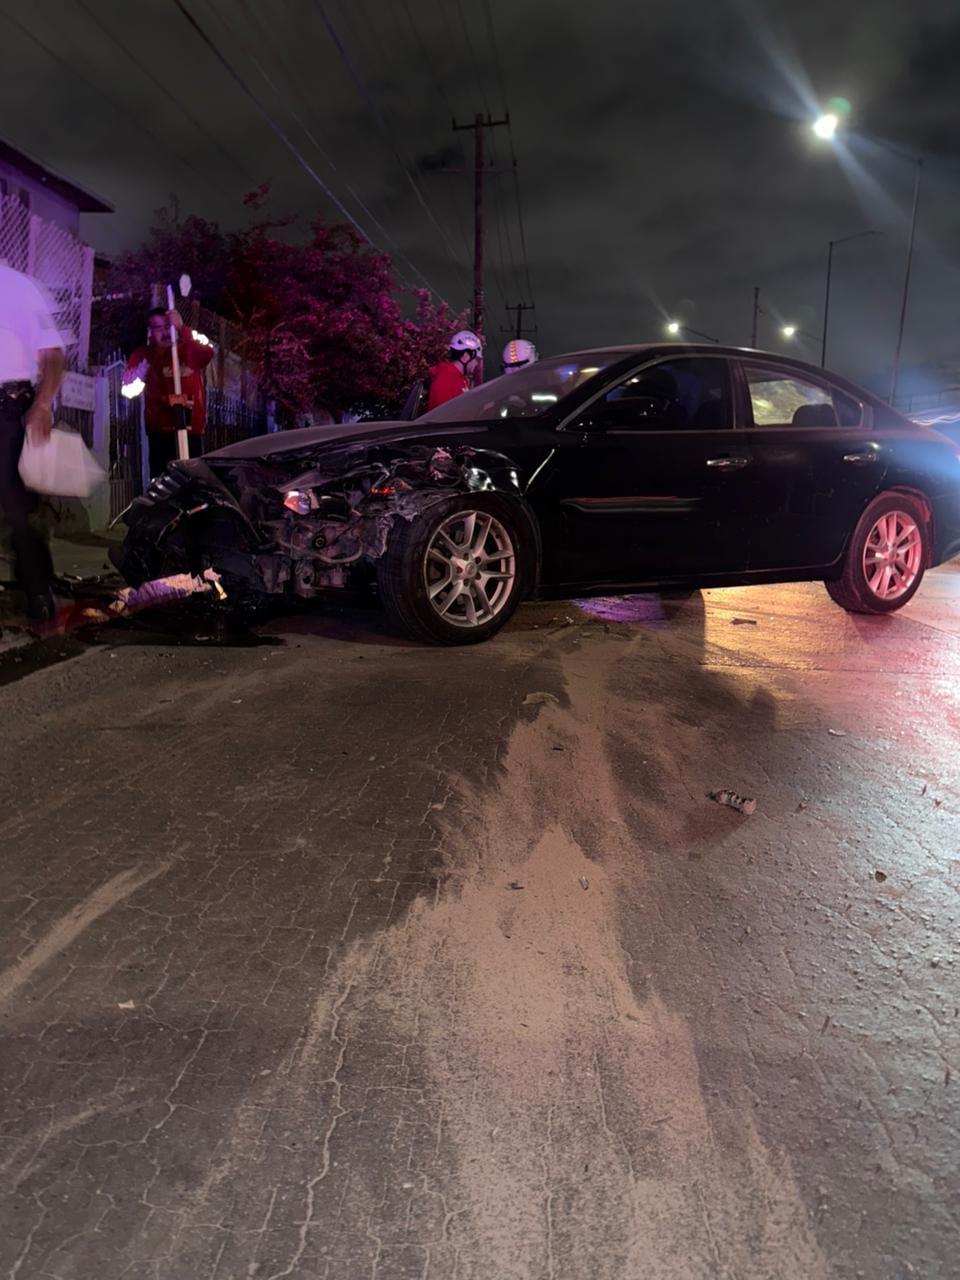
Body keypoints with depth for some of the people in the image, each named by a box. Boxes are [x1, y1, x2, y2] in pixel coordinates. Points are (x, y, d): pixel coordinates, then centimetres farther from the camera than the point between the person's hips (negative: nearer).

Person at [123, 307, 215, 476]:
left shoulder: (190, 350, 6)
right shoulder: (143, 355, 5)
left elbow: (207, 353, -19)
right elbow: (128, 389, -4)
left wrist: (182, 328, -28)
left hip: (191, 430, 1)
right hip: (160, 432, -1)